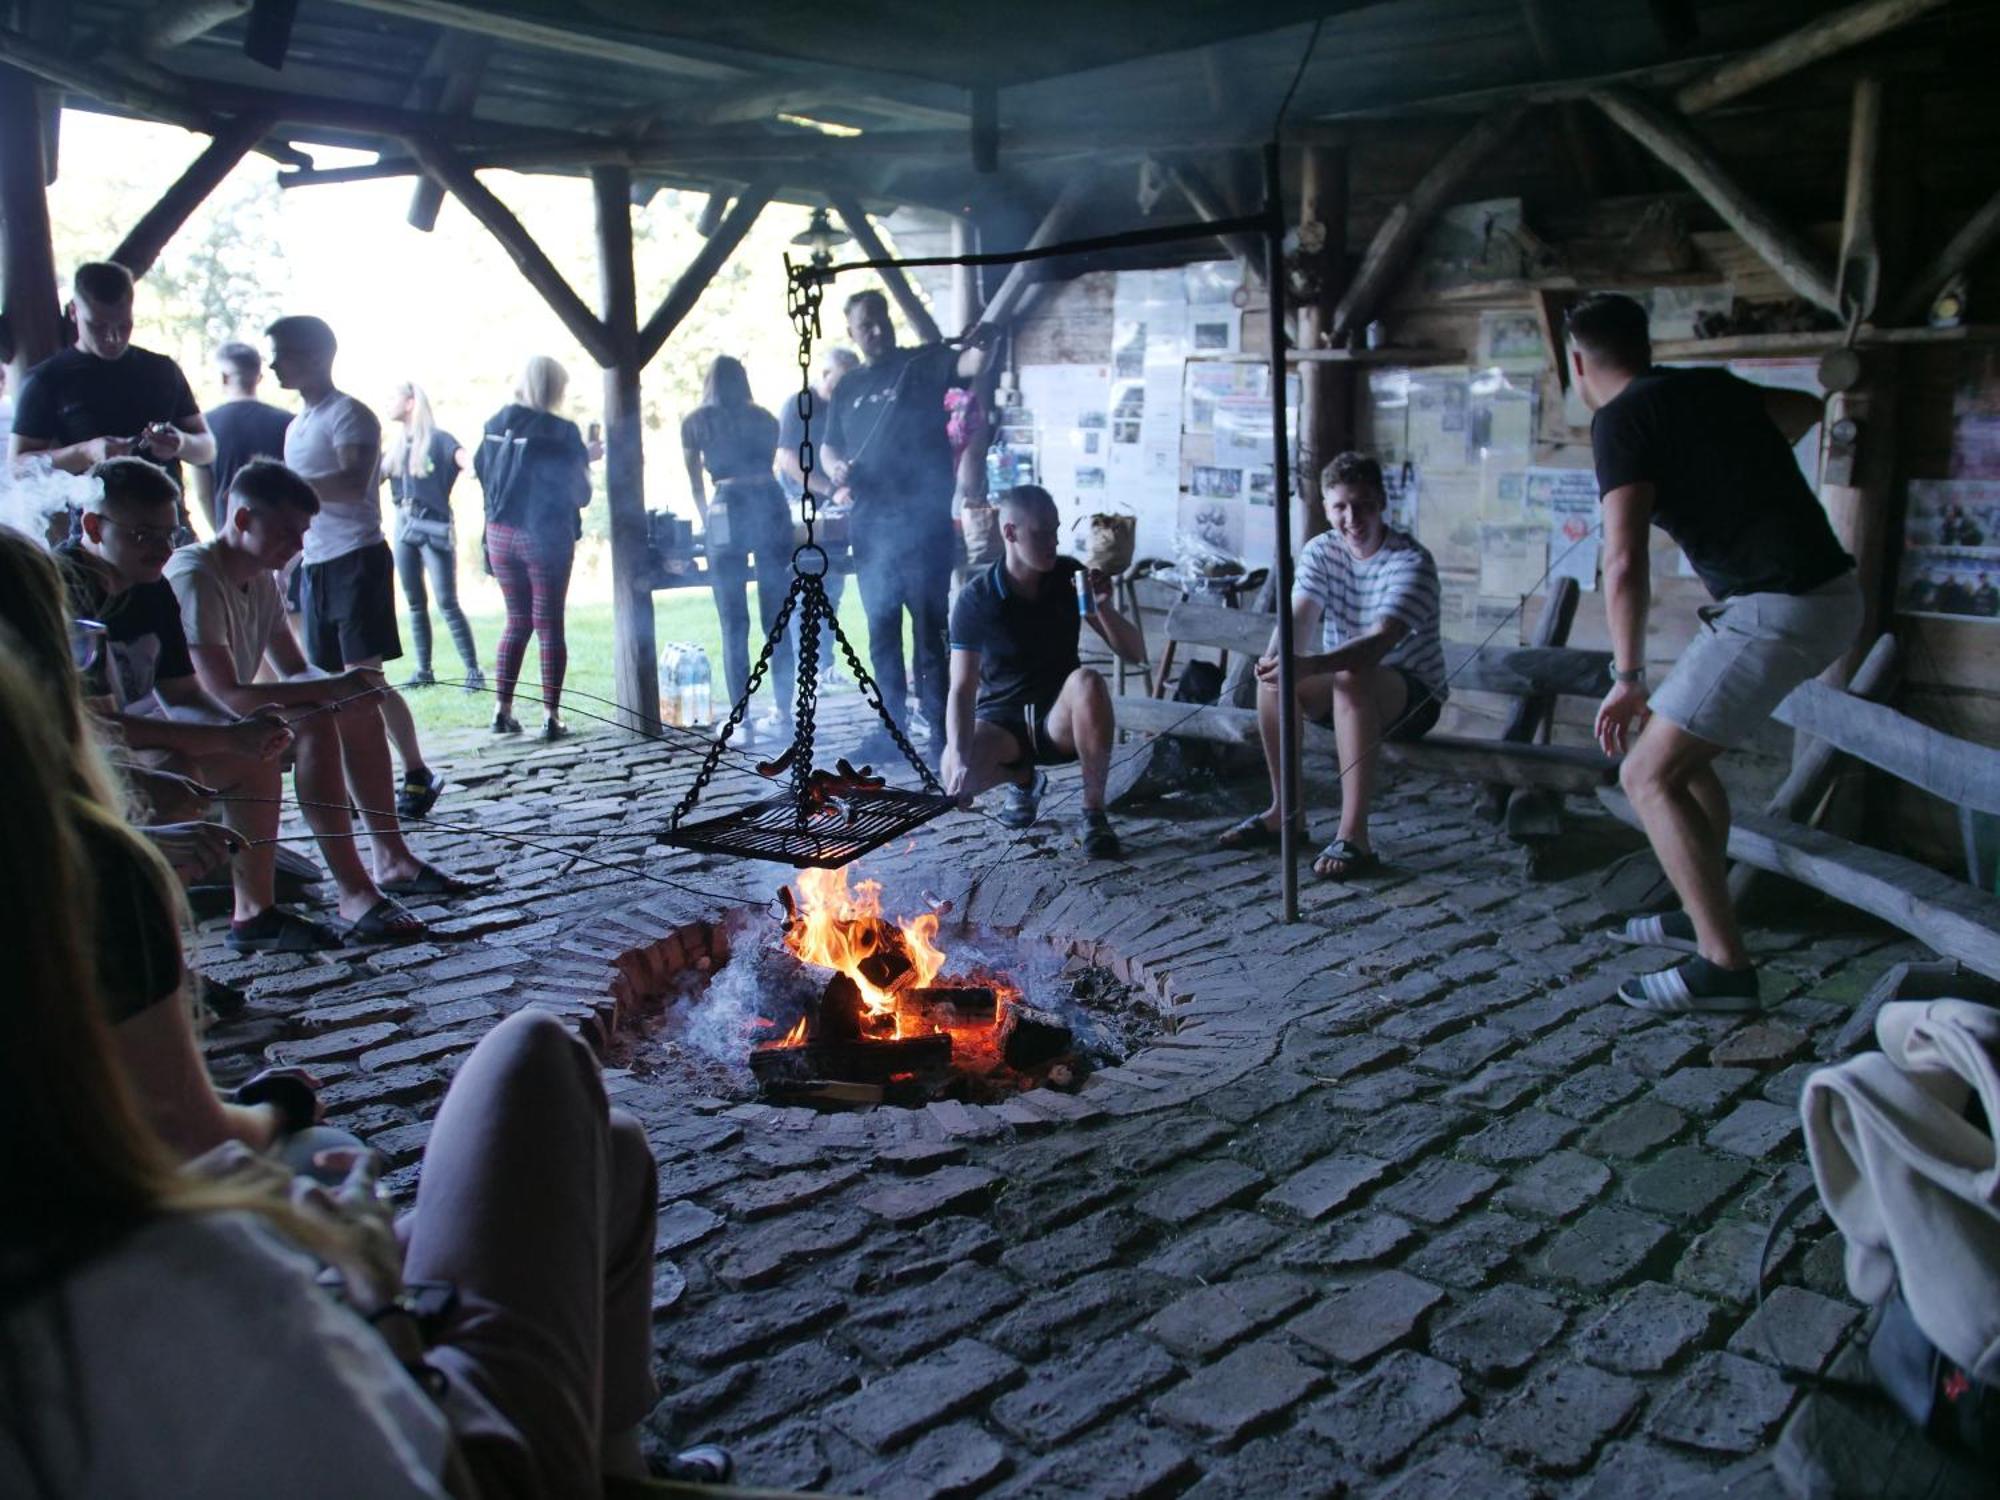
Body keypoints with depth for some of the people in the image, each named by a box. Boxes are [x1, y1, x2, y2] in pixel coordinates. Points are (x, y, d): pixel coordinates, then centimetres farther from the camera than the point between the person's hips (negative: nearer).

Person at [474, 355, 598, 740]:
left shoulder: (495, 427, 2)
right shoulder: (561, 433, -12)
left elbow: (482, 474, 13)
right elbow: (578, 493, -8)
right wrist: (585, 458, 10)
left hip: (501, 533, 5)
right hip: (545, 537, -5)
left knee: (517, 621, 16)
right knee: (549, 625, 4)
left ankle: (503, 709, 14)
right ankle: (551, 715, 3)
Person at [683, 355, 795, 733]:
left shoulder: (695, 422, 11)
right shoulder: (763, 418, 18)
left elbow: (696, 484, 18)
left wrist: (707, 520, 34)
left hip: (730, 510, -2)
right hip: (770, 503, 3)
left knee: (734, 624, 1)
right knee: (776, 618, 8)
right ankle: (783, 712, 11)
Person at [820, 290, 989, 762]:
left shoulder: (922, 363, 0)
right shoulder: (848, 387, 16)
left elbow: (968, 364, -18)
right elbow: (829, 447, 22)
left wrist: (981, 342, -40)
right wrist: (836, 469, 0)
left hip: (922, 523, -6)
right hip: (870, 526, 6)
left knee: (928, 628, -3)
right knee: (881, 630, 10)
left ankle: (938, 728, 1)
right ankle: (893, 727, 20)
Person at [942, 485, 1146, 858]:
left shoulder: (1070, 577, -8)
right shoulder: (976, 598, -14)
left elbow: (1135, 654, -8)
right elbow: (962, 690, -19)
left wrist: (1103, 607, -27)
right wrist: (960, 760, -35)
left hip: (1060, 718, 1)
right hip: (1001, 719, -1)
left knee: (1088, 682, -34)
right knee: (956, 778, -33)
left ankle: (1094, 811, -18)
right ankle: (1024, 779, 5)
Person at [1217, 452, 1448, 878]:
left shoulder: (1411, 562, -21)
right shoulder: (1321, 551, -2)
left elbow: (1378, 643, -36)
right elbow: (1298, 618, -16)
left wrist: (1307, 666, -52)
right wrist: (1277, 657, -40)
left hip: (1413, 696, -6)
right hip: (1342, 688, 6)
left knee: (1353, 679, -37)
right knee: (1273, 676, -20)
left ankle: (1354, 837, -37)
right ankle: (1284, 811, -7)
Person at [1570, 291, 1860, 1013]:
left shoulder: (1623, 419, -9)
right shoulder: (1711, 385, 15)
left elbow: (1625, 562, -18)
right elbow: (1804, 407, 36)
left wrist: (1627, 677, -10)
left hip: (1775, 610, -9)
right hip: (1830, 594, 9)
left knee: (1649, 774, -7)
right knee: (1679, 748, 22)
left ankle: (1724, 964, -8)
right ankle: (1703, 914, 31)